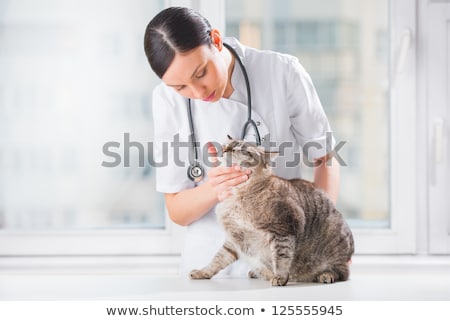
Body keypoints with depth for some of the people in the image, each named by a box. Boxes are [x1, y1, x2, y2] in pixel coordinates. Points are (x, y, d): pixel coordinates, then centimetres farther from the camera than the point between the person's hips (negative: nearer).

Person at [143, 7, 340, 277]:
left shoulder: (282, 73, -8)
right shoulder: (168, 100, -4)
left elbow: (325, 158, 3)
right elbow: (176, 210, 0)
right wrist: (212, 191, -21)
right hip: (212, 260, 0)